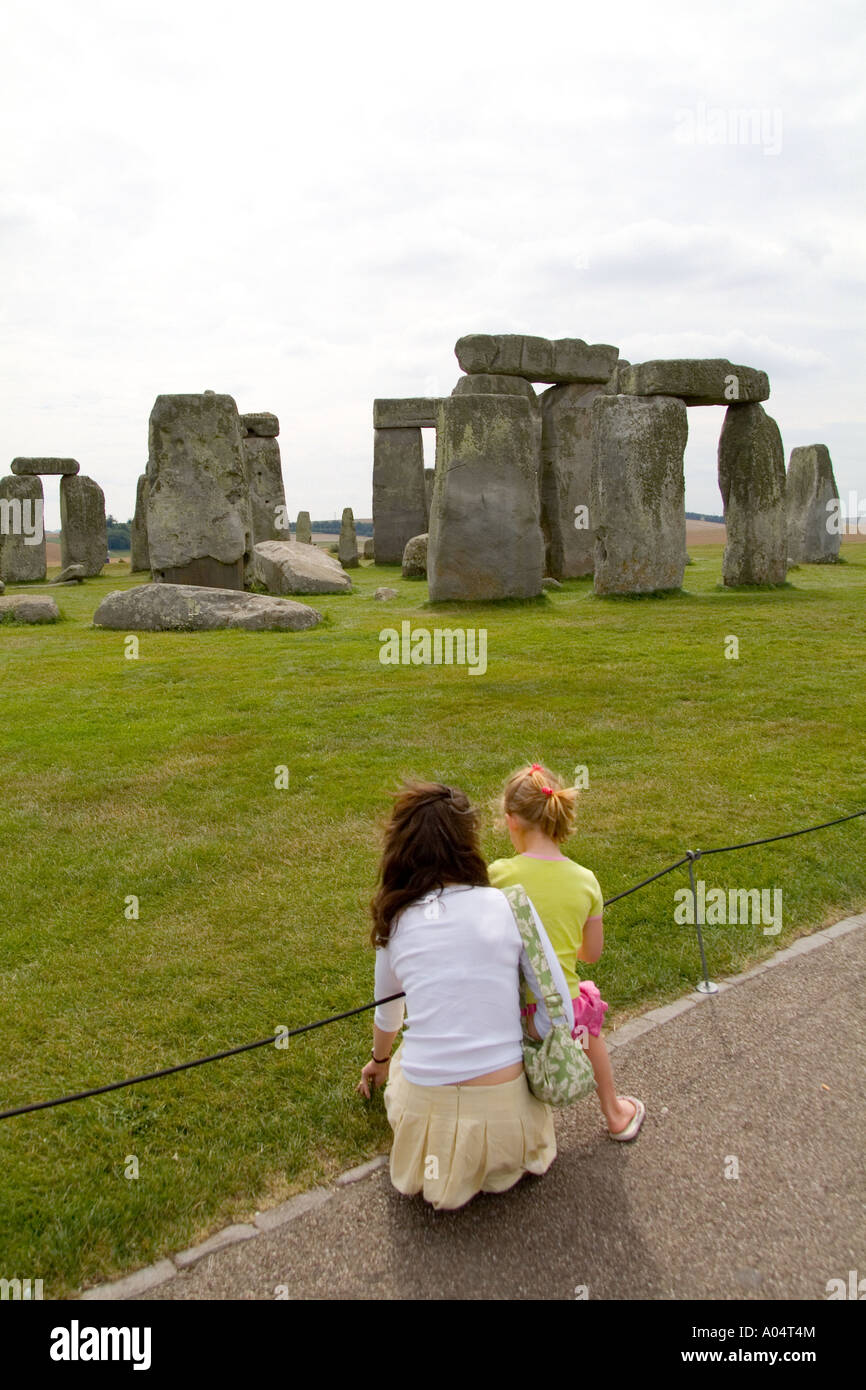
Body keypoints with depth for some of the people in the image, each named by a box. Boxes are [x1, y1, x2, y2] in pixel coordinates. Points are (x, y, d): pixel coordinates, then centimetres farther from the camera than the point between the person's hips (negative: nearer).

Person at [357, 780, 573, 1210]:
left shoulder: (396, 920, 0)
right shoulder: (510, 905, -9)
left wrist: (380, 1060, 41)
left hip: (423, 1109, 1)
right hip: (503, 1111, -1)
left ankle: (437, 1156, 15)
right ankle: (507, 1157, 14)